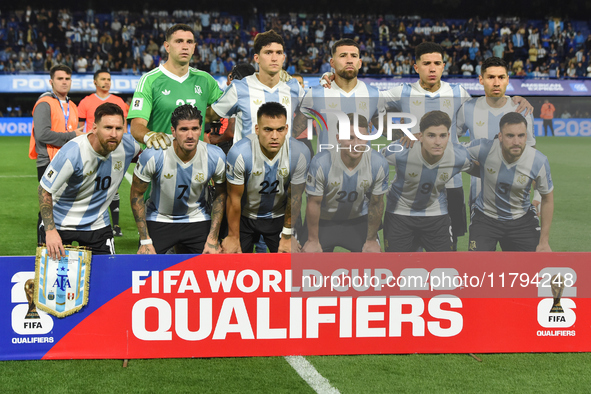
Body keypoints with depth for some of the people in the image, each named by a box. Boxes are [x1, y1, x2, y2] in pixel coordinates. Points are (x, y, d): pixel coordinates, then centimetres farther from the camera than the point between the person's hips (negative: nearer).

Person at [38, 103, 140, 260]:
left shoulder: (127, 145, -13)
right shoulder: (72, 153, -28)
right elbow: (44, 190, -20)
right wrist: (50, 230, -26)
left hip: (98, 225, 4)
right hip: (60, 222, -4)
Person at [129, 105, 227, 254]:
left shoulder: (215, 157, -17)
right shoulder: (153, 155, -23)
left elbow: (220, 194, 1)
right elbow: (136, 194, -9)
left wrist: (213, 238, -4)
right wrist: (145, 241, -11)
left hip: (197, 219, 2)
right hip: (159, 219, -1)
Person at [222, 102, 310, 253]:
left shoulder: (300, 153, -24)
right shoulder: (239, 153, -30)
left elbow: (295, 198, -10)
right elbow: (234, 199, -17)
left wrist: (287, 236, -2)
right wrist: (233, 237, -7)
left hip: (279, 217, 1)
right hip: (244, 216, -1)